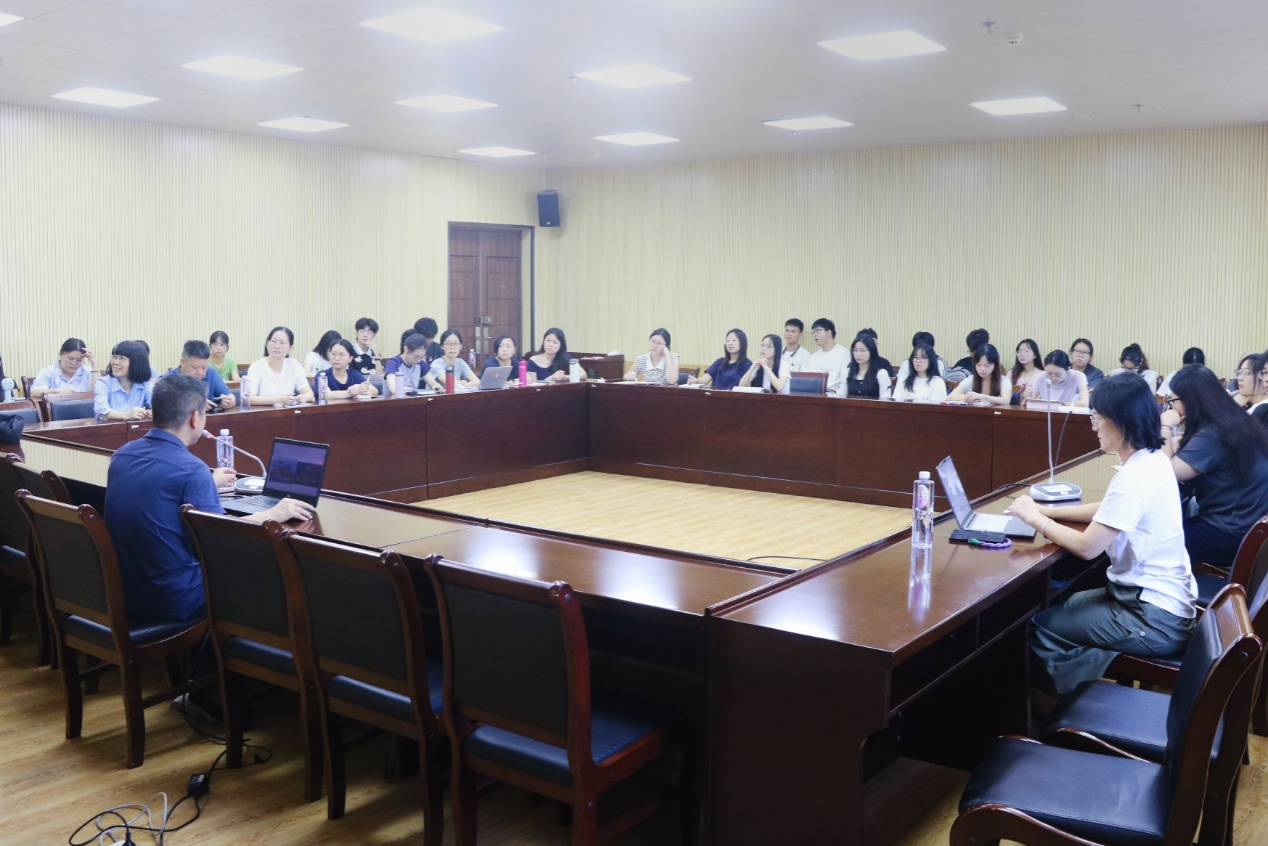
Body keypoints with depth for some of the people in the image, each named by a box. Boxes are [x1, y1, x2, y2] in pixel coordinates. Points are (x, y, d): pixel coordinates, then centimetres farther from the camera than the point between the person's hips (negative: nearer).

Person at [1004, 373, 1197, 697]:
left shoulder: (1136, 475, -24)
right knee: (1056, 607, 16)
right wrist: (1049, 510, 11)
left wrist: (1034, 519, -10)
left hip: (1155, 619, -10)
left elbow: (1087, 547, -24)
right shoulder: (1151, 460, 6)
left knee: (1039, 627, -5)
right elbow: (1109, 512, 21)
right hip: (1156, 599, 10)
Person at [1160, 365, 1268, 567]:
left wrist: (1166, 428, -15)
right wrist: (1183, 443, 4)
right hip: (1251, 525, 9)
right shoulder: (1235, 422, 7)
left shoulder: (1211, 436, -22)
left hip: (1234, 535, -9)